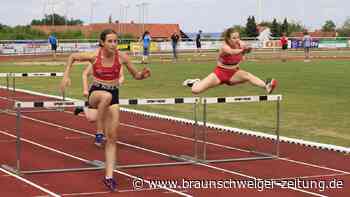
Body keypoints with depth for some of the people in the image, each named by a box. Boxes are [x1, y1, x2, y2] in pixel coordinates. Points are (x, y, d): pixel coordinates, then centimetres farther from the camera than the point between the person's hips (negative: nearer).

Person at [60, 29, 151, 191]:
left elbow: (136, 75, 2)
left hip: (114, 96, 2)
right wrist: (66, 76, -5)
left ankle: (109, 177, 4)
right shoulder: (94, 56, -12)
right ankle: (99, 130, -22)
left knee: (112, 138, -2)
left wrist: (143, 74, -20)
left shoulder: (121, 57, -8)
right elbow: (73, 56, 4)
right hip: (95, 93, -2)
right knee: (107, 96, -41)